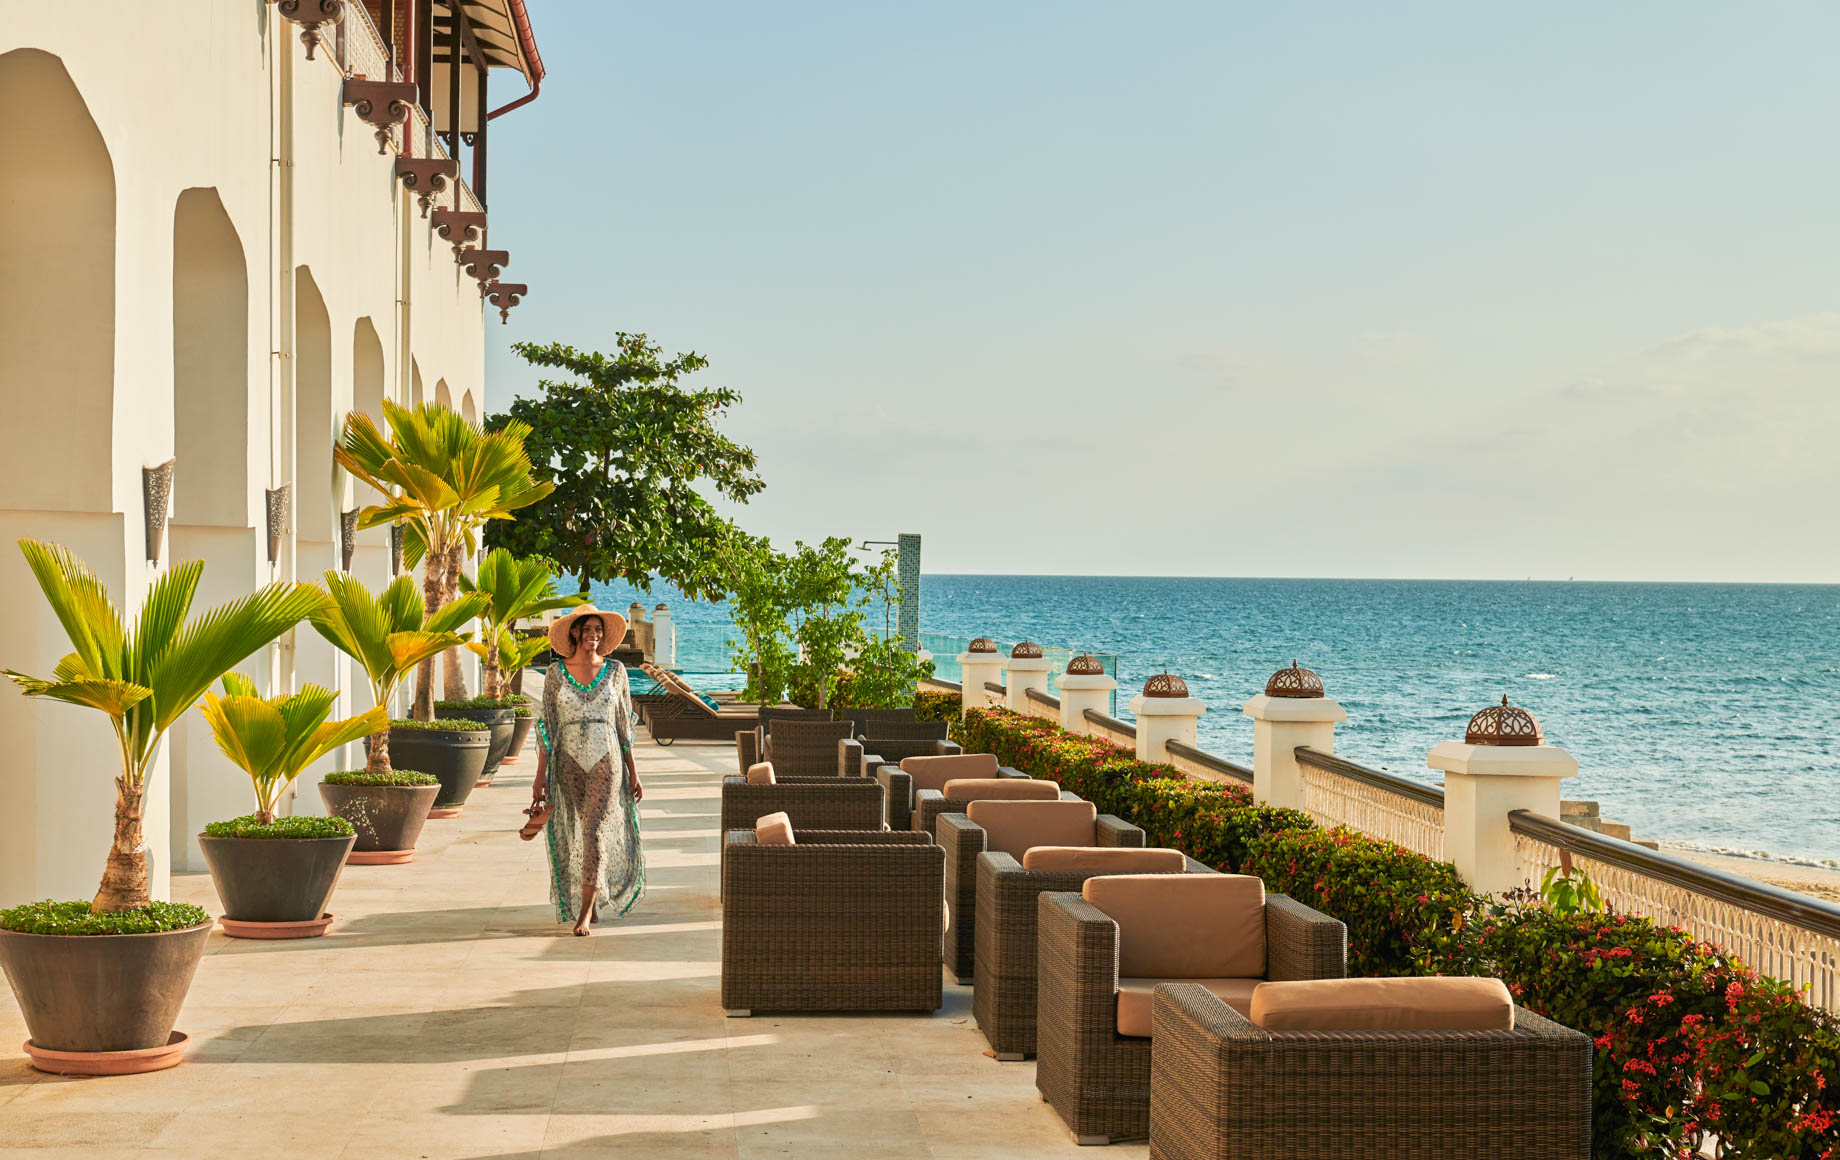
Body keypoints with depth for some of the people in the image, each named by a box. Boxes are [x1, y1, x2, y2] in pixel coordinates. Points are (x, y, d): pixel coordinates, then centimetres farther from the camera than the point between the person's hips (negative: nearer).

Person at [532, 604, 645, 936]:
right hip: (569, 763, 1)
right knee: (577, 834, 9)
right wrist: (540, 775, -3)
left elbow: (624, 724, 7)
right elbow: (546, 725, 2)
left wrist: (633, 772, 6)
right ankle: (592, 901, 27)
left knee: (595, 832, -11)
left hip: (606, 762, -1)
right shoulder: (556, 673, 2)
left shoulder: (615, 671, 3)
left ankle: (585, 912, -11)